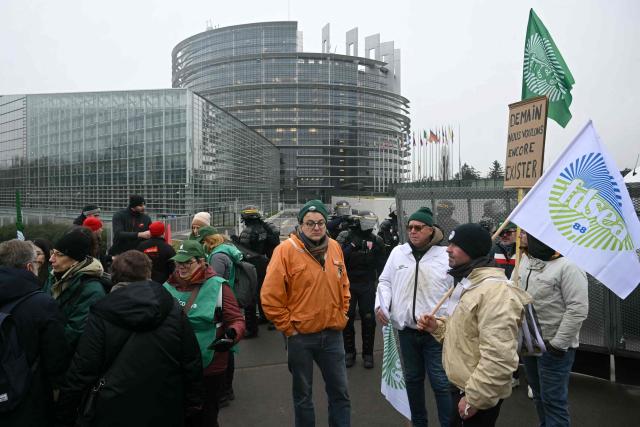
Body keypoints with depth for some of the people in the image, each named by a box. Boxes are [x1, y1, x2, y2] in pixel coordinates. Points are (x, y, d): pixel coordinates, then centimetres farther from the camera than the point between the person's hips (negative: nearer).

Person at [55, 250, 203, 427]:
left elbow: (82, 371, -11)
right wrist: (193, 402, 9)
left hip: (113, 413, -2)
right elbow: (192, 364, -3)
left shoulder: (101, 315, -10)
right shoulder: (174, 309, -6)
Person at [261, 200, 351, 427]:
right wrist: (288, 328, -11)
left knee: (340, 392, 14)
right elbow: (270, 297, -15)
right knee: (303, 394, 16)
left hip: (333, 334, 4)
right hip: (300, 336, -3)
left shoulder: (334, 247, 1)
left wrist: (342, 315, 9)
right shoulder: (286, 250, -14)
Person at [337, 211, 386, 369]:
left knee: (368, 319, 5)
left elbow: (381, 265, 2)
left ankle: (368, 353, 21)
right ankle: (349, 352, 24)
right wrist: (353, 246, -23)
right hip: (347, 283, -1)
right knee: (347, 318, 7)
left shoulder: (376, 240, 0)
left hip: (368, 285, 1)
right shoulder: (344, 237, -4)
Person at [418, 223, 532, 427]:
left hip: (479, 396, -9)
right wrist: (437, 327, 0)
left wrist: (474, 399, -21)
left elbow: (499, 358, -30)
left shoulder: (494, 290, -26)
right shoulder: (466, 282, 8)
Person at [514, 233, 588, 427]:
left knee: (553, 399, 3)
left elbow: (578, 309, -21)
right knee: (538, 394, 22)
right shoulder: (525, 260, 6)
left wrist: (558, 344, -18)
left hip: (553, 346, -7)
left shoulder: (568, 265, -18)